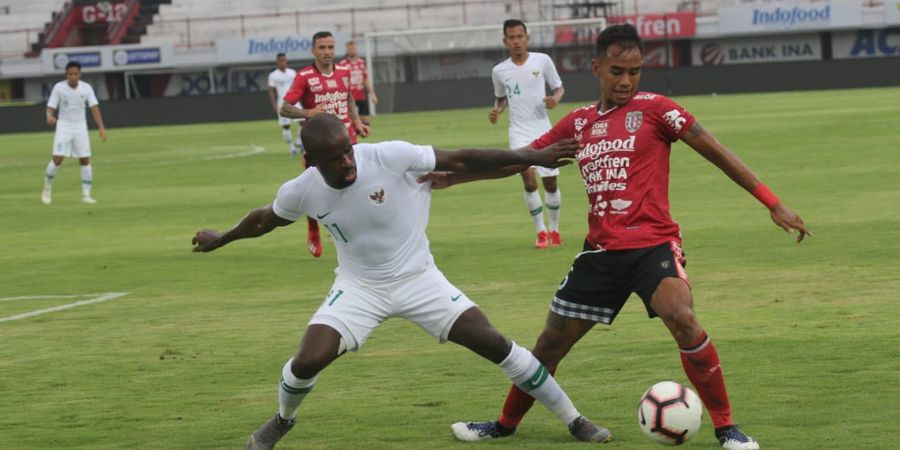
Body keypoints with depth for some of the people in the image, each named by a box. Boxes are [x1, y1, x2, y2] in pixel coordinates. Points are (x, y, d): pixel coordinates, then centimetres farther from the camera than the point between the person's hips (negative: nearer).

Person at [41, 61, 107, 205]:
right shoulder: (59, 88, -10)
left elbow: (94, 108, -9)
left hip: (80, 126, 2)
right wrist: (49, 117, -34)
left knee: (85, 160, -1)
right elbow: (50, 108, -10)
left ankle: (86, 195, 5)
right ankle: (47, 188, 9)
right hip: (64, 126, -2)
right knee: (58, 159, -12)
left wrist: (101, 128, -18)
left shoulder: (86, 88, -5)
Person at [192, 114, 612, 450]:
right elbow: (265, 219, 8)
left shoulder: (391, 157, -25)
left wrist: (533, 157, -21)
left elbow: (460, 160, -20)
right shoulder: (301, 192, -15)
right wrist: (220, 239, 25)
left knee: (493, 342, -10)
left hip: (418, 278, -1)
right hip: (359, 287, 1)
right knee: (307, 360, -16)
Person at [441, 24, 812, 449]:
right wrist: (451, 176, 14)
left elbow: (718, 154, -3)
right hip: (601, 253, 5)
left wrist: (774, 204, -7)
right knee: (551, 343, 12)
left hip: (653, 244, -5)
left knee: (683, 321, -30)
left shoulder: (654, 109, -3)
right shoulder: (578, 122, 10)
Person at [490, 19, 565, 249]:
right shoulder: (499, 71, 1)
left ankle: (554, 229, 26)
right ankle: (540, 231, -6)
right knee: (529, 179, -16)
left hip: (542, 129, 0)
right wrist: (497, 111, -3)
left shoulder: (542, 61, -3)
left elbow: (559, 87, 6)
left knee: (550, 181, 6)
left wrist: (555, 98, -15)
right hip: (519, 131, 0)